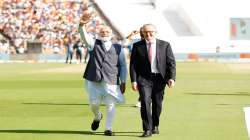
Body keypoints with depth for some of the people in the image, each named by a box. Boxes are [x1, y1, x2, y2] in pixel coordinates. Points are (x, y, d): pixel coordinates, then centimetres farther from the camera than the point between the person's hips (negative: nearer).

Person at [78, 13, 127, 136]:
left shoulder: (118, 48, 13)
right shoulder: (94, 44, 11)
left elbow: (122, 65, 13)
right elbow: (85, 37, -9)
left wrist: (123, 82, 5)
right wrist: (82, 26, -30)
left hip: (111, 81, 0)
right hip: (94, 80, 0)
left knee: (110, 104, -3)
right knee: (94, 103, 3)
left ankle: (108, 128, 8)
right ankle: (97, 117, 36)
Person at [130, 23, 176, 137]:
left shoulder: (165, 45, 3)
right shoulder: (137, 46, 2)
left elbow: (171, 63, 1)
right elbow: (133, 65, 2)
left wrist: (171, 78, -11)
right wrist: (133, 80, -8)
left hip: (159, 79, 1)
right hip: (144, 78, -1)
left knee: (157, 104, 9)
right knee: (145, 103, -15)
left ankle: (155, 126, 30)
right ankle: (147, 129, -11)